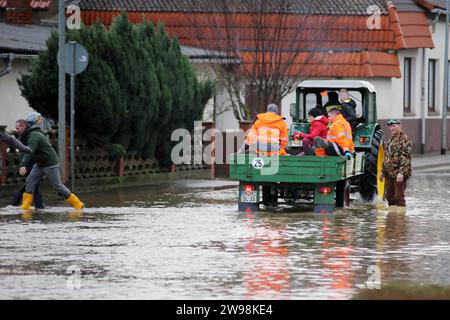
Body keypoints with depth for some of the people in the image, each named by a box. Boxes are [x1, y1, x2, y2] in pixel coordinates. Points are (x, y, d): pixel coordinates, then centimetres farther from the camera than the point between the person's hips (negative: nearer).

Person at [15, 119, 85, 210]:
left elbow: (30, 151, -35)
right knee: (30, 181, -1)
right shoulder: (30, 135, 12)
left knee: (58, 185, -5)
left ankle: (77, 204, 3)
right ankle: (25, 205, -2)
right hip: (40, 164, 10)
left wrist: (23, 165, -46)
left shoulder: (33, 136, -21)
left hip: (50, 164, -10)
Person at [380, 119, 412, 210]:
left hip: (399, 174, -9)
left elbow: (405, 158, -18)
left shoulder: (404, 139, -10)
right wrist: (383, 171, 23)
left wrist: (401, 172, -25)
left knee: (399, 197, -6)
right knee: (389, 196, 13)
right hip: (389, 173, 9)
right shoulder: (391, 139, 18)